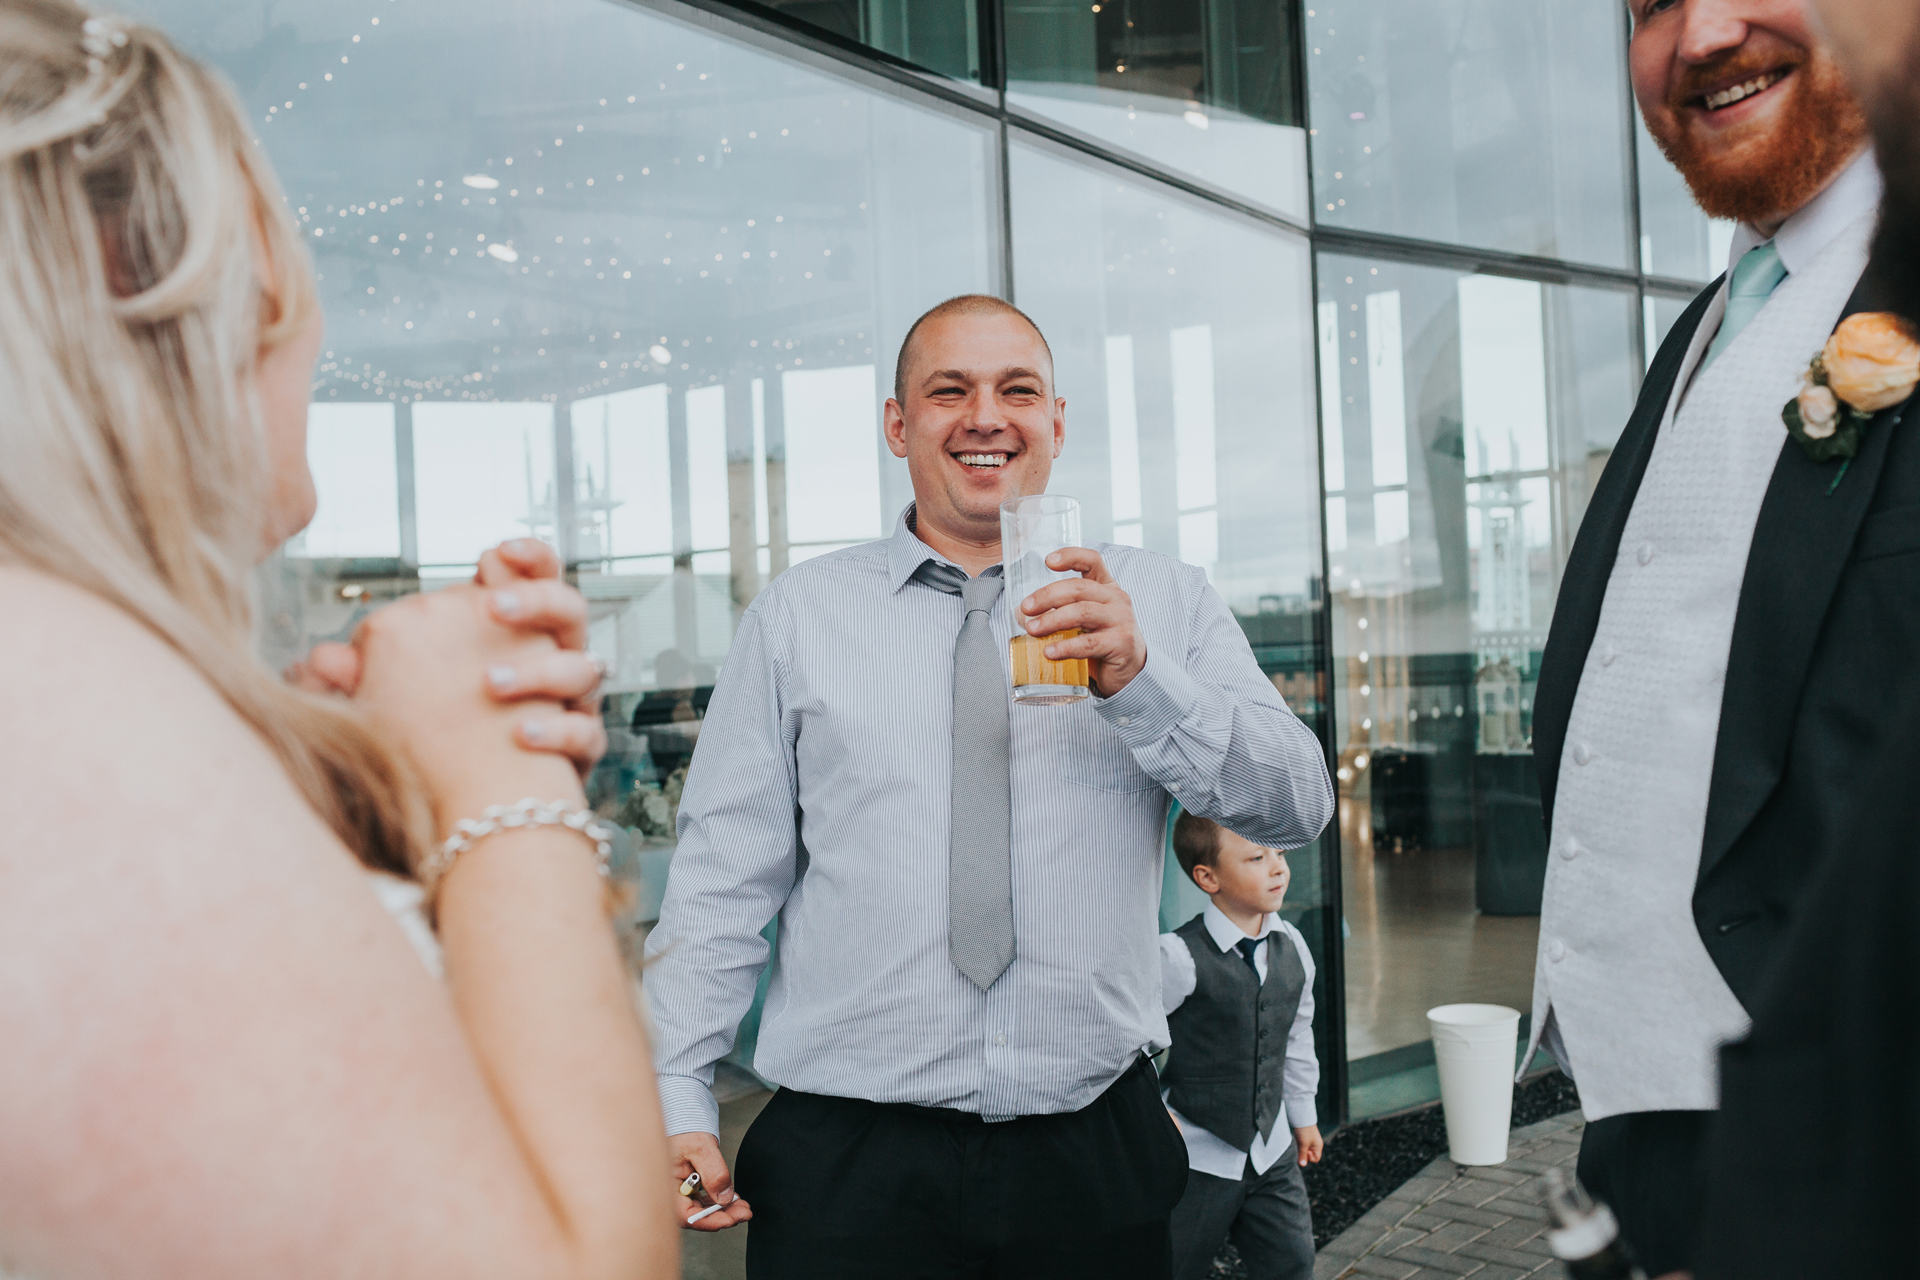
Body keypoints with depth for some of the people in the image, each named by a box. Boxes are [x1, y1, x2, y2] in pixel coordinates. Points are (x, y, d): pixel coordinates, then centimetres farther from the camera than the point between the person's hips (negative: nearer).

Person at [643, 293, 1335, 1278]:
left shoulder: (1161, 601, 2)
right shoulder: (796, 616, 1)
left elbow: (1298, 806, -6)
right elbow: (723, 877, 0)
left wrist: (1138, 678, -21)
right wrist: (677, 1102, -6)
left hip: (1095, 1155, 1)